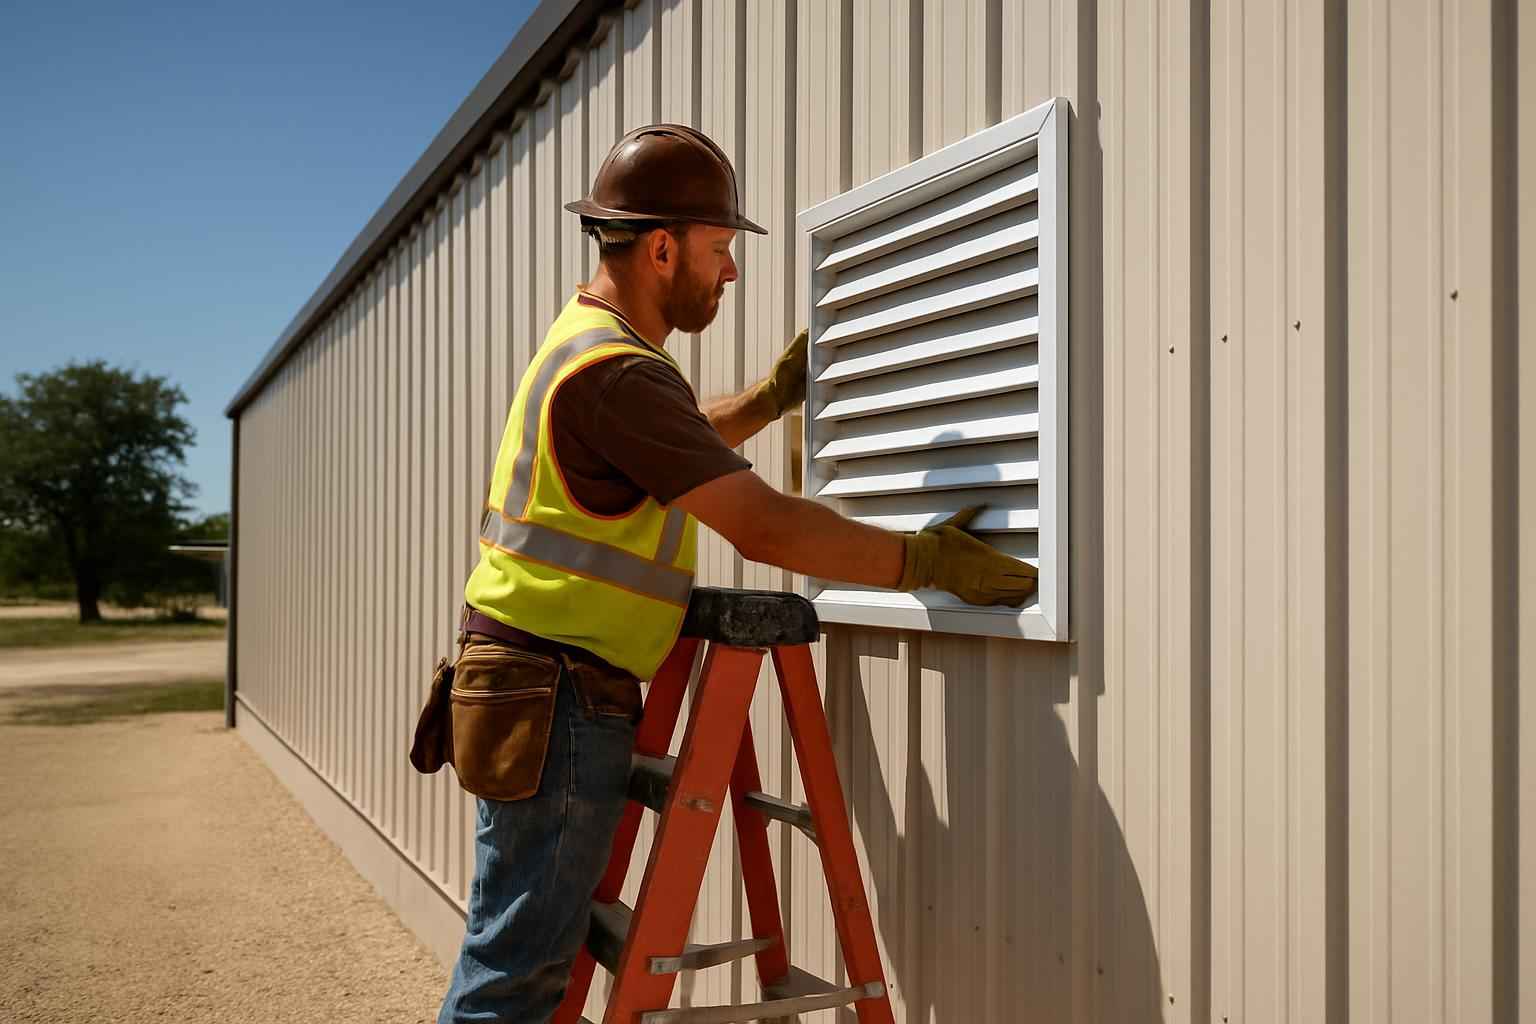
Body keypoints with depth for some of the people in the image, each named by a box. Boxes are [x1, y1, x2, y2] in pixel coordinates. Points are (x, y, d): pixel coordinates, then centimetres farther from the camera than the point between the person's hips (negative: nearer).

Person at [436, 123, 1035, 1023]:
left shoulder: (591, 341, 14)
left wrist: (775, 396, 26)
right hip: (560, 700, -10)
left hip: (547, 689, 10)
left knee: (522, 949, 18)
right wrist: (930, 560, -19)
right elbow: (764, 526, -24)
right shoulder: (615, 370, -20)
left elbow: (676, 441, 33)